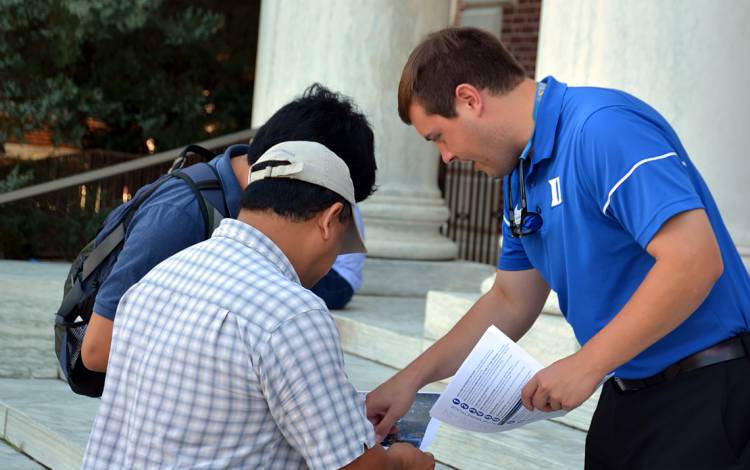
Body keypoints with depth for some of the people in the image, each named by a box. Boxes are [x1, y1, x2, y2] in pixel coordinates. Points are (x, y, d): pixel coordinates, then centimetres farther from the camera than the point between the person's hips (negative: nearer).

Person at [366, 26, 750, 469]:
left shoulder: (604, 128, -20)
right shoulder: (524, 174, 10)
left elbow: (695, 260, -28)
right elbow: (510, 302, 19)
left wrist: (586, 365, -22)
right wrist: (410, 380, 12)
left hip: (703, 394, -9)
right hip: (630, 395, 9)